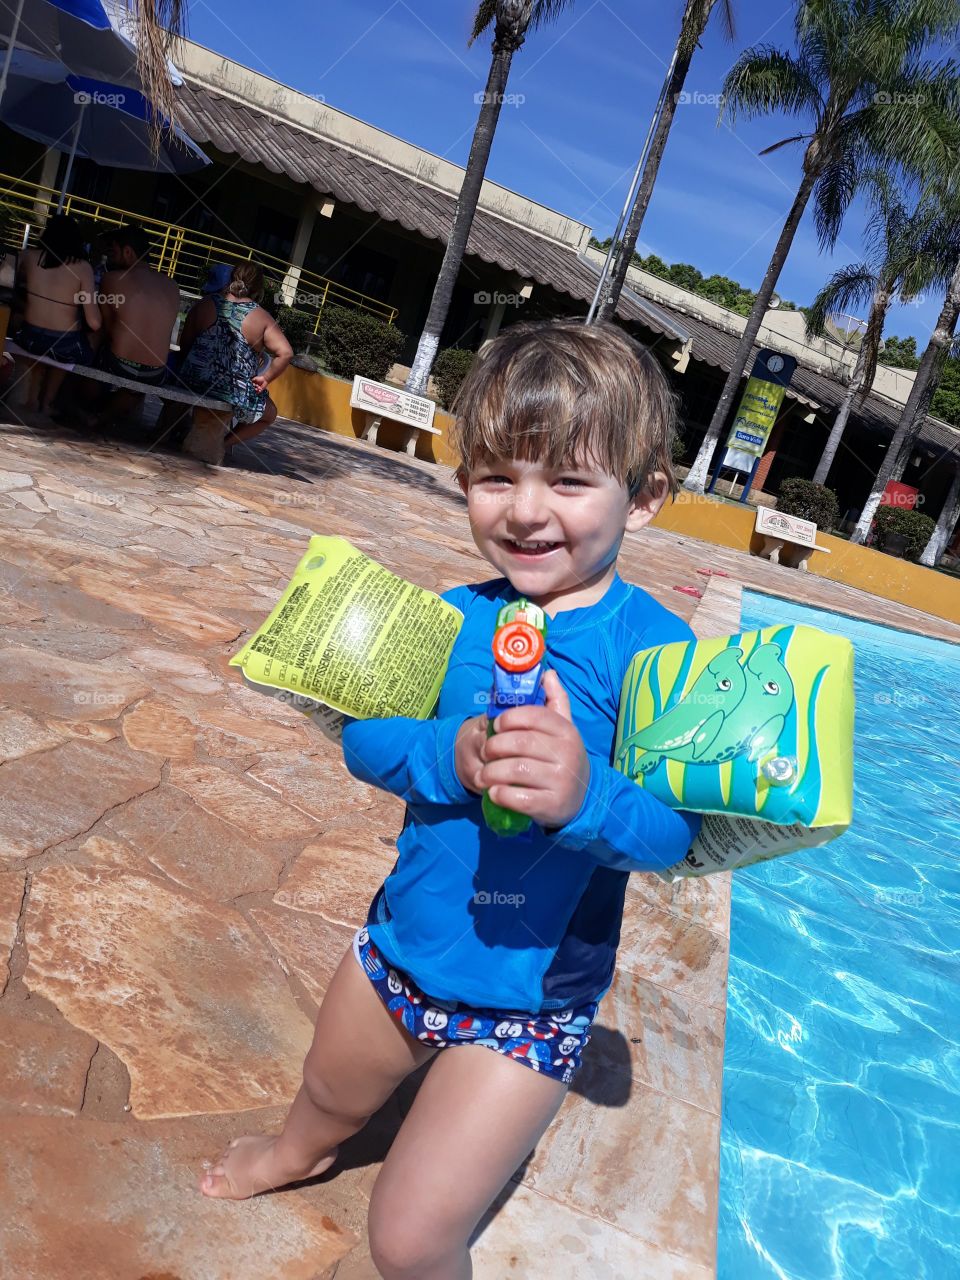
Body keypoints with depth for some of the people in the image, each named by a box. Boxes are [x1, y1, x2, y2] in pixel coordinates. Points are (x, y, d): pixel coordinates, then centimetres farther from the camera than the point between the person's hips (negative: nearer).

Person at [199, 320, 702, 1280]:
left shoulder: (653, 648, -22)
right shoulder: (454, 616, -8)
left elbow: (674, 833, -27)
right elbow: (363, 739, -9)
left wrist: (587, 796, -47)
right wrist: (449, 754, -29)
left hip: (526, 1001, -5)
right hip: (401, 943, 5)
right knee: (331, 1092, 33)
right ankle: (297, 1154, 71)